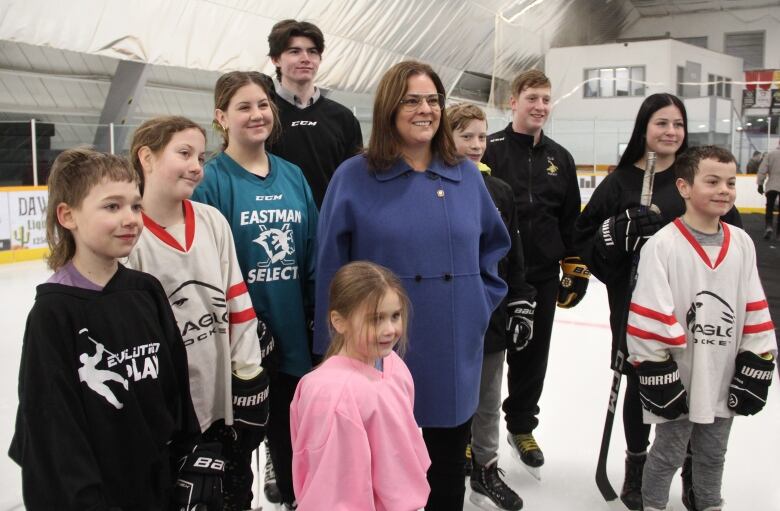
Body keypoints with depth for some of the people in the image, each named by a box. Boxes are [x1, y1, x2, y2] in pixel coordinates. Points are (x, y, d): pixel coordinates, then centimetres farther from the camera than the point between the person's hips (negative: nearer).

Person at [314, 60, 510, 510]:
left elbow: (495, 245, 16)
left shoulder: (466, 175, 4)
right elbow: (332, 268, -7)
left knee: (450, 453, 19)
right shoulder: (355, 177, -8)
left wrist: (481, 300, 5)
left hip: (455, 350, 4)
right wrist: (335, 346, -7)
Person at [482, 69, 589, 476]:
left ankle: (522, 426, 35)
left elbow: (571, 218, 14)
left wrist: (576, 268, 11)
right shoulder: (489, 151, -8)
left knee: (533, 355, 15)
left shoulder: (560, 158, 9)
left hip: (542, 277, 5)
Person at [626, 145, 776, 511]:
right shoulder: (662, 245, -16)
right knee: (668, 455, 11)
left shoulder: (742, 243, 1)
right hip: (677, 380, -5)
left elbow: (755, 313, 5)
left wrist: (755, 371, 3)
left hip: (723, 381, 5)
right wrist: (657, 374, -16)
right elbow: (649, 319, -16)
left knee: (713, 455, 23)